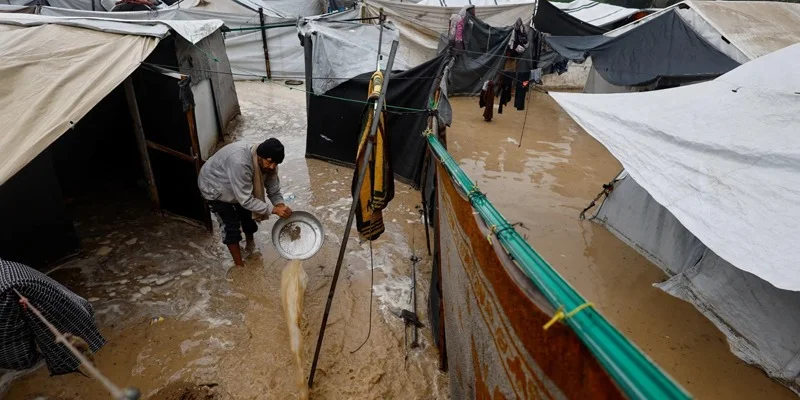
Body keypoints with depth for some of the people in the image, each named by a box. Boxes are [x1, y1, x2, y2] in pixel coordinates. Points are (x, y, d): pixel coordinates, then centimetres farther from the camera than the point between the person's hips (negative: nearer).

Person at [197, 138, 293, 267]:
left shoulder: (268, 163, -23)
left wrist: (281, 206, -33)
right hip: (215, 188, -6)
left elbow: (274, 191, -14)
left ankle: (251, 247, 39)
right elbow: (246, 200, -42)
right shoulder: (240, 162, -45)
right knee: (231, 225, -5)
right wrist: (274, 209, -44)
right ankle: (239, 265, 8)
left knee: (248, 215, 13)